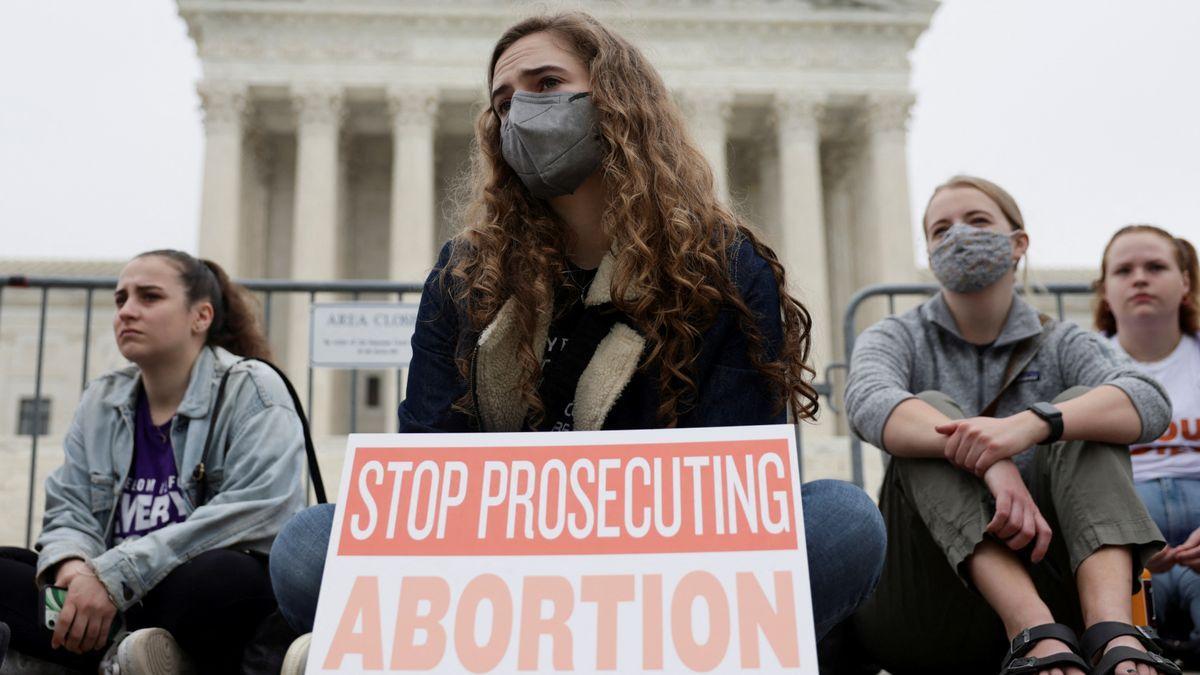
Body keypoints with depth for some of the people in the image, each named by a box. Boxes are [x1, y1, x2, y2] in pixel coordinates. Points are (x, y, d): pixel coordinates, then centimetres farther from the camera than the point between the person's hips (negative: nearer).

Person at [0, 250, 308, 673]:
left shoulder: (250, 389, -5)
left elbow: (254, 510, -19)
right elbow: (69, 510, 11)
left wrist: (116, 574, -23)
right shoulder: (101, 402, 13)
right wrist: (70, 563, -16)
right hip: (123, 610, 6)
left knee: (223, 577, -39)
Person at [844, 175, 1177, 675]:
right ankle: (1037, 634, -38)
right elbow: (870, 406, -19)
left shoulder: (1061, 345, 10)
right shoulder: (897, 338, 7)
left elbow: (1149, 404, -14)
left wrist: (1031, 425, -34)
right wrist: (991, 464, -37)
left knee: (1079, 408, -16)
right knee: (930, 413, -20)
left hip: (1050, 587, 1)